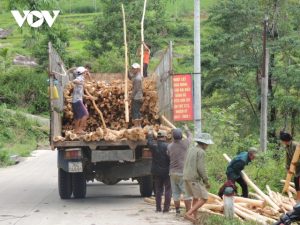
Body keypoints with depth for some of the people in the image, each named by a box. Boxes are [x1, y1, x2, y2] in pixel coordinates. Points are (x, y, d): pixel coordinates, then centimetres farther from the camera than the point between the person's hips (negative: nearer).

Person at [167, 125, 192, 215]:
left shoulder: (170, 146, 2)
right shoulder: (185, 143, -6)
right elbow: (190, 136, 14)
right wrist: (187, 129, 33)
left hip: (173, 172, 4)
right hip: (183, 171, -4)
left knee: (175, 192, 11)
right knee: (187, 192, -2)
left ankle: (177, 210, 17)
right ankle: (188, 211, -5)